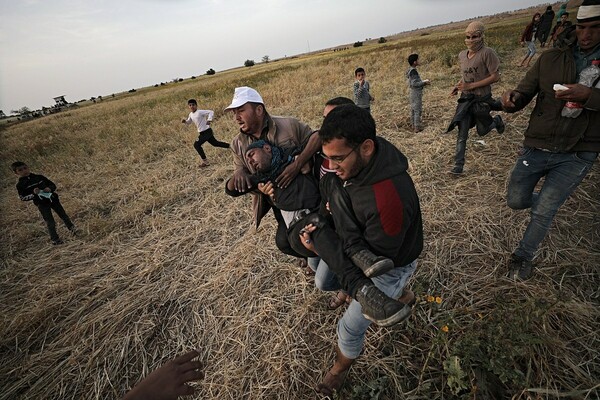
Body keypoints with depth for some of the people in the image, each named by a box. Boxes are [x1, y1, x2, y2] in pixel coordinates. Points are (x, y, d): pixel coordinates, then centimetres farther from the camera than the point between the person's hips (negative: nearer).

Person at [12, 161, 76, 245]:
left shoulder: (39, 177, 4)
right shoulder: (20, 185, -2)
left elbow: (53, 185, 10)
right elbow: (23, 197, -3)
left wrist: (50, 189, -13)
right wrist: (33, 194, -20)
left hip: (53, 199, 3)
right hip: (42, 204, -2)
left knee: (64, 215, 11)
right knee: (50, 222, -1)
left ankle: (72, 229, 28)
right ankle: (55, 239, 12)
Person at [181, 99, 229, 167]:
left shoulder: (200, 112, -16)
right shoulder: (191, 114, 9)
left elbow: (211, 112, -22)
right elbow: (188, 122, 24)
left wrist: (209, 120, -37)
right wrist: (185, 121, 1)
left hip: (207, 131, -9)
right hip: (202, 133, 9)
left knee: (196, 144, -12)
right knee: (215, 143, 19)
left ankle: (204, 161, -4)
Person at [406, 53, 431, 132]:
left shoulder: (410, 70, 11)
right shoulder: (413, 71, -18)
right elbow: (414, 83, -23)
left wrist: (423, 83, 12)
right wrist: (424, 82, -13)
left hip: (412, 93, 10)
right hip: (416, 93, -10)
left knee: (413, 110, 14)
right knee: (417, 110, -4)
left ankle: (414, 126, 22)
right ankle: (417, 127, -1)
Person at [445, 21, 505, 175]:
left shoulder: (487, 53, -15)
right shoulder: (462, 55, 5)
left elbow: (495, 76, -17)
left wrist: (471, 85, -22)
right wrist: (458, 85, 1)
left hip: (482, 99, -4)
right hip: (465, 99, 4)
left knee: (482, 131, 12)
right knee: (462, 133, -3)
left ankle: (497, 120, 47)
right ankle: (458, 165, 0)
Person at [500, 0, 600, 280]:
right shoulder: (550, 59, 2)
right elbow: (524, 94, -2)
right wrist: (511, 100, -25)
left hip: (577, 155, -2)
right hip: (536, 148, 2)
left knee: (543, 213, -4)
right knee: (515, 201, 12)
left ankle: (523, 257, 22)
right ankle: (548, 200, 48)